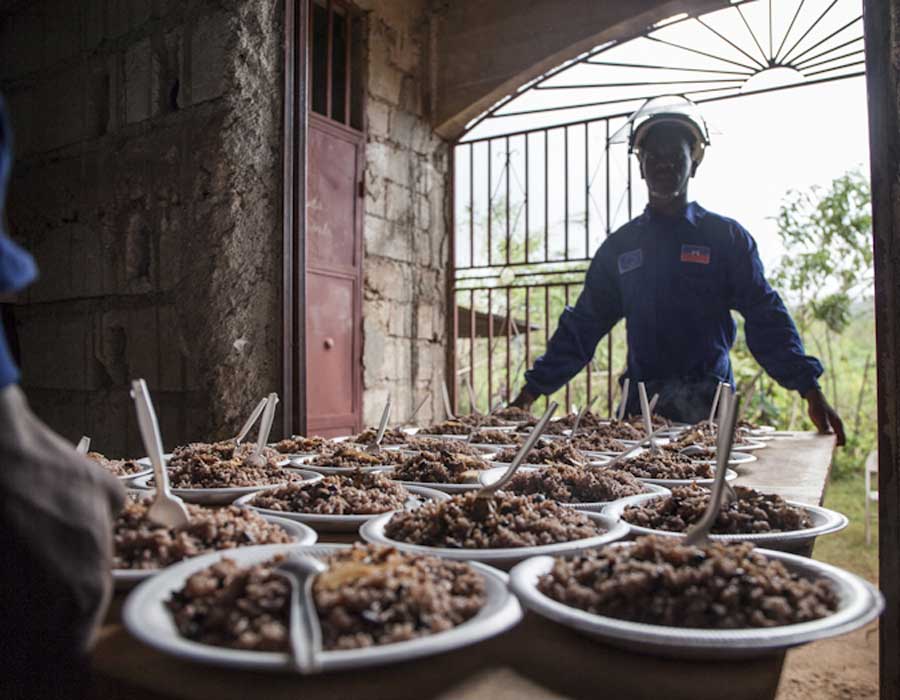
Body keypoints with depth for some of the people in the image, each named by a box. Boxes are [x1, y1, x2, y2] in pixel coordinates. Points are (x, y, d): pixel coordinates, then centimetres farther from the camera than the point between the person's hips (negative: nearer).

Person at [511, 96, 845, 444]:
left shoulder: (725, 236, 3)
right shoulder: (620, 245, 9)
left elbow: (765, 317, -2)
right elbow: (583, 324, 9)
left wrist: (810, 391, -13)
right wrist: (532, 390, 4)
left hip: (708, 406, -2)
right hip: (639, 405, 2)